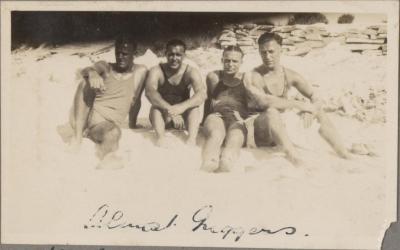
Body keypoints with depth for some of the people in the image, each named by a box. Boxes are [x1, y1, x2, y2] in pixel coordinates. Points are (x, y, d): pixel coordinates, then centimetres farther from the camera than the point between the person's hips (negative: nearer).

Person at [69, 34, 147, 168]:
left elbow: (135, 101, 17)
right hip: (83, 117, 1)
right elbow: (85, 71, -13)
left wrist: (132, 124, 20)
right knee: (86, 82, -28)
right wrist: (92, 73, -37)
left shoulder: (140, 72, 10)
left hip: (107, 123, -1)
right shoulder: (105, 67, 10)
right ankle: (78, 136, -32)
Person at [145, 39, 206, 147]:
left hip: (183, 117, 0)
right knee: (156, 106, -29)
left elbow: (202, 94, -26)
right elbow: (150, 92, -30)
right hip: (163, 117, 0)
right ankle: (161, 138, -47)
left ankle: (192, 139, -45)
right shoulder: (157, 71, -10)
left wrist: (182, 107, -45)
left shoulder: (190, 72, -8)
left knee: (194, 108, -27)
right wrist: (170, 110, -46)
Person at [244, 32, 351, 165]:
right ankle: (295, 159, -52)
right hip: (261, 135, -6)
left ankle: (346, 156, -10)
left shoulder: (290, 76, 5)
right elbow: (264, 101, -27)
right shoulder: (252, 77, -10)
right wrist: (300, 105, -26)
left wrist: (310, 110, -22)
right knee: (271, 111, -35)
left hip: (283, 128, 6)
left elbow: (316, 99, 2)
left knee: (318, 112, -4)